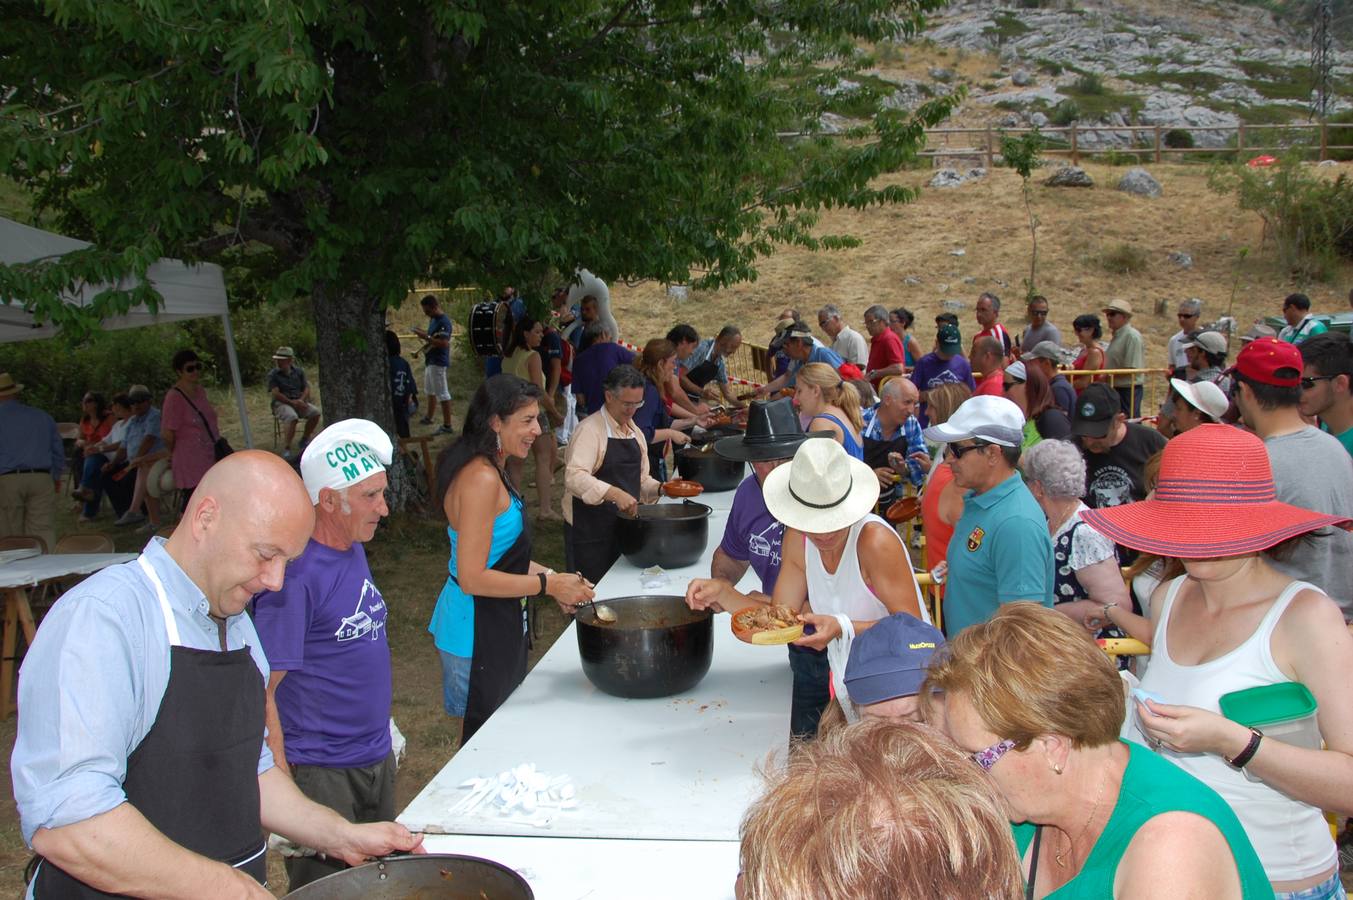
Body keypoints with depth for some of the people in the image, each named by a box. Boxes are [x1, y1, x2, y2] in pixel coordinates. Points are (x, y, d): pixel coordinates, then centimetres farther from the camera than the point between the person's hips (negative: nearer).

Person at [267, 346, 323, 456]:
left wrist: (301, 400, -13)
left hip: (299, 402, 4)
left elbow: (306, 388, 8)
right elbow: (276, 394, -10)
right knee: (292, 417, -36)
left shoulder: (299, 371, 11)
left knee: (315, 412, -22)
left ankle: (304, 440, -2)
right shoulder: (273, 375, -1)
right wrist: (292, 402, -19)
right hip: (281, 404, -4)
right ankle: (286, 449, -30)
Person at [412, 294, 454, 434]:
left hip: (438, 362, -11)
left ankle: (447, 426, -2)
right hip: (430, 360, 11)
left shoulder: (443, 321, -20)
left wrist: (426, 337, -27)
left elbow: (444, 343, -29)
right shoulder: (433, 319, 10)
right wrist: (423, 333, 5)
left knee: (442, 394, -6)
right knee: (430, 390, 24)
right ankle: (428, 417, 41)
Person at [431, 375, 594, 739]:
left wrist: (554, 578, 6)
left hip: (496, 626, 10)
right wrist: (548, 584, -19)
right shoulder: (482, 480, -23)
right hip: (478, 631, -10)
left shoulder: (492, 471, 8)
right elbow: (472, 578, -24)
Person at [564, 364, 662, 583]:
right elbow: (574, 477, -26)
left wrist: (660, 488, 0)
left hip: (624, 526, 7)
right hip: (590, 532, -7)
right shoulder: (590, 429, -13)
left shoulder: (635, 432, 12)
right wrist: (614, 493, -38)